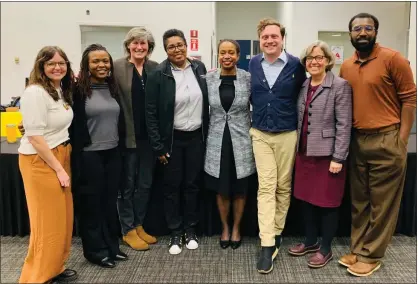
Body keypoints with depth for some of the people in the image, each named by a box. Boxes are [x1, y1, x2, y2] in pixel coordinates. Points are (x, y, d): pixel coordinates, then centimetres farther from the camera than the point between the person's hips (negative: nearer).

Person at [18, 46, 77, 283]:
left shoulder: (61, 90, 10)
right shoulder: (35, 93, -16)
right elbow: (35, 137, -19)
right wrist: (59, 169, -16)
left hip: (61, 156, 8)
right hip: (40, 161, -8)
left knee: (63, 216, 13)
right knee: (48, 221, 1)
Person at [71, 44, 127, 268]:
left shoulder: (113, 88, 8)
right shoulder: (78, 90, -9)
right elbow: (74, 126, -11)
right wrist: (76, 157, -13)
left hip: (113, 153, 5)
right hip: (89, 155, -5)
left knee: (110, 200, 14)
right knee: (92, 203, 8)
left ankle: (111, 246, 28)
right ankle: (96, 250, 22)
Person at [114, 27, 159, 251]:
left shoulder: (156, 68, 5)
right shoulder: (117, 67, -6)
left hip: (149, 135, 4)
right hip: (128, 135, -4)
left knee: (145, 183, 14)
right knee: (127, 185, 8)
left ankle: (139, 225, 30)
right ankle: (128, 230, 22)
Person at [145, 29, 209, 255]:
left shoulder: (199, 68, 1)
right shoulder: (158, 75, -10)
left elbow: (206, 102, 9)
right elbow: (151, 113, -9)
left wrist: (207, 133, 6)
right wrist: (158, 146, -11)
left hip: (196, 137, 3)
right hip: (172, 139, -3)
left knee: (192, 184, 12)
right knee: (172, 186, 8)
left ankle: (190, 230, 28)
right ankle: (175, 233, 23)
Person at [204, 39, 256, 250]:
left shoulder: (249, 78, -4)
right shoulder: (208, 79, -1)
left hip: (241, 140, -1)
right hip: (217, 141, 1)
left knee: (240, 189, 10)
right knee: (221, 190, 11)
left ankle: (236, 228, 30)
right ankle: (224, 228, 31)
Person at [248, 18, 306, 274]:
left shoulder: (296, 65, -5)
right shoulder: (253, 65, 3)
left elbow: (302, 96, 3)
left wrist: (296, 122, 2)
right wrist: (258, 116, 10)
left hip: (287, 135, -1)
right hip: (260, 134, 1)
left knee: (283, 186, 9)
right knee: (266, 187, -2)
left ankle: (277, 233, 27)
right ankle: (267, 244, -1)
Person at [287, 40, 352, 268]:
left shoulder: (340, 86, -8)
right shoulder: (303, 86, 10)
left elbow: (344, 125, -12)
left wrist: (338, 158, -16)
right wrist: (297, 149, 9)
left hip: (327, 154, -6)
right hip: (304, 153, 6)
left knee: (327, 202, 6)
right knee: (306, 199, 14)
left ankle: (325, 249, 21)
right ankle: (310, 241, 32)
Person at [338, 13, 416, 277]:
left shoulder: (393, 58, -7)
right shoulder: (346, 67, 10)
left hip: (386, 140, -6)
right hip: (356, 141, 6)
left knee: (382, 203, 4)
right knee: (359, 201, 13)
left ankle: (371, 256, 16)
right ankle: (358, 249, 26)